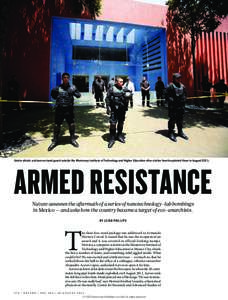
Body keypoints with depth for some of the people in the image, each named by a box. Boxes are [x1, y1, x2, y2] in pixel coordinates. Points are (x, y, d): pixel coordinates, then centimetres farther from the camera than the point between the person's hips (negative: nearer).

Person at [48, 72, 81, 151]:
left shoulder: (72, 87, 3)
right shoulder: (58, 88, 4)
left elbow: (78, 95, -3)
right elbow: (54, 96, 16)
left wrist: (74, 91, -18)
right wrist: (53, 92, -2)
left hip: (69, 109, 0)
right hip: (59, 109, 0)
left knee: (72, 125, 7)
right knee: (57, 125, 5)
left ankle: (73, 139, 27)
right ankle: (55, 141, 20)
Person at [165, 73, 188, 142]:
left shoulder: (182, 86, 14)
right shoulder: (170, 86, -7)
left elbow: (185, 94, 24)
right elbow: (167, 96, -9)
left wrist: (184, 100, 9)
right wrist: (172, 101, -17)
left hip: (181, 106, 6)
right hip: (173, 106, -6)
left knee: (180, 119, 13)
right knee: (172, 119, -3)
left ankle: (180, 132, 26)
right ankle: (171, 133, 7)